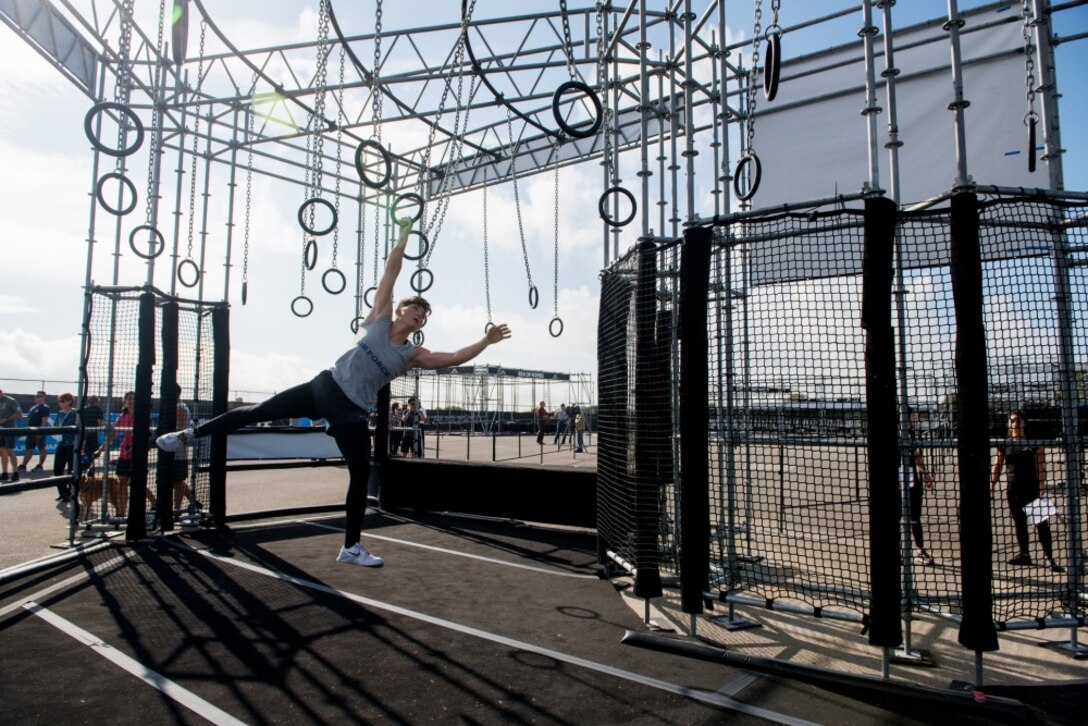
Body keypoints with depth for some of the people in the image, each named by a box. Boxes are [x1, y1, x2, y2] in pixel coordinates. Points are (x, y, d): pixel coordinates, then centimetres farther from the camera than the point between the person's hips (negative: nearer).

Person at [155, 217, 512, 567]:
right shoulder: (380, 316, 1)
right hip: (326, 386, -1)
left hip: (352, 413, 1)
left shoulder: (413, 355, 2)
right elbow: (391, 270, 1)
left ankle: (351, 547, 14)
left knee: (361, 477, -1)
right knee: (260, 411, -4)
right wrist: (405, 234, 2)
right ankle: (189, 434, 17)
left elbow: (454, 358, -5)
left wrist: (486, 341, -11)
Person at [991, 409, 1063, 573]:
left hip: (1033, 488, -3)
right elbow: (997, 467, 7)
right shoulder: (1004, 445, 5)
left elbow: (1041, 467, -6)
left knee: (1042, 523, -5)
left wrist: (1042, 489, -13)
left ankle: (1049, 558, -1)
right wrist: (991, 486, 0)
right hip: (1013, 490, 3)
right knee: (1019, 523, 11)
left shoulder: (1034, 443, -2)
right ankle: (1024, 554, 21)